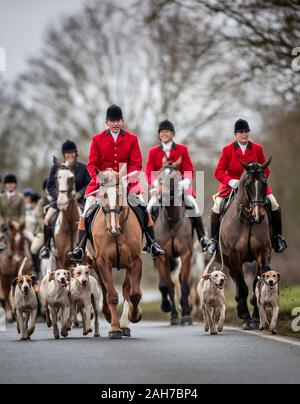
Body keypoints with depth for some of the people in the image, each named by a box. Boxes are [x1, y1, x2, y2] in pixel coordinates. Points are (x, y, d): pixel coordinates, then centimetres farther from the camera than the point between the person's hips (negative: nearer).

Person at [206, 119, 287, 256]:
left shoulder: (257, 148, 0)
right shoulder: (227, 150, -4)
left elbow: (265, 170, 6)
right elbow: (219, 172, -7)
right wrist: (230, 181, -26)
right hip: (232, 185, -1)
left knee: (274, 205, -15)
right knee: (217, 207, -20)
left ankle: (277, 236, 3)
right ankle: (214, 239, -4)